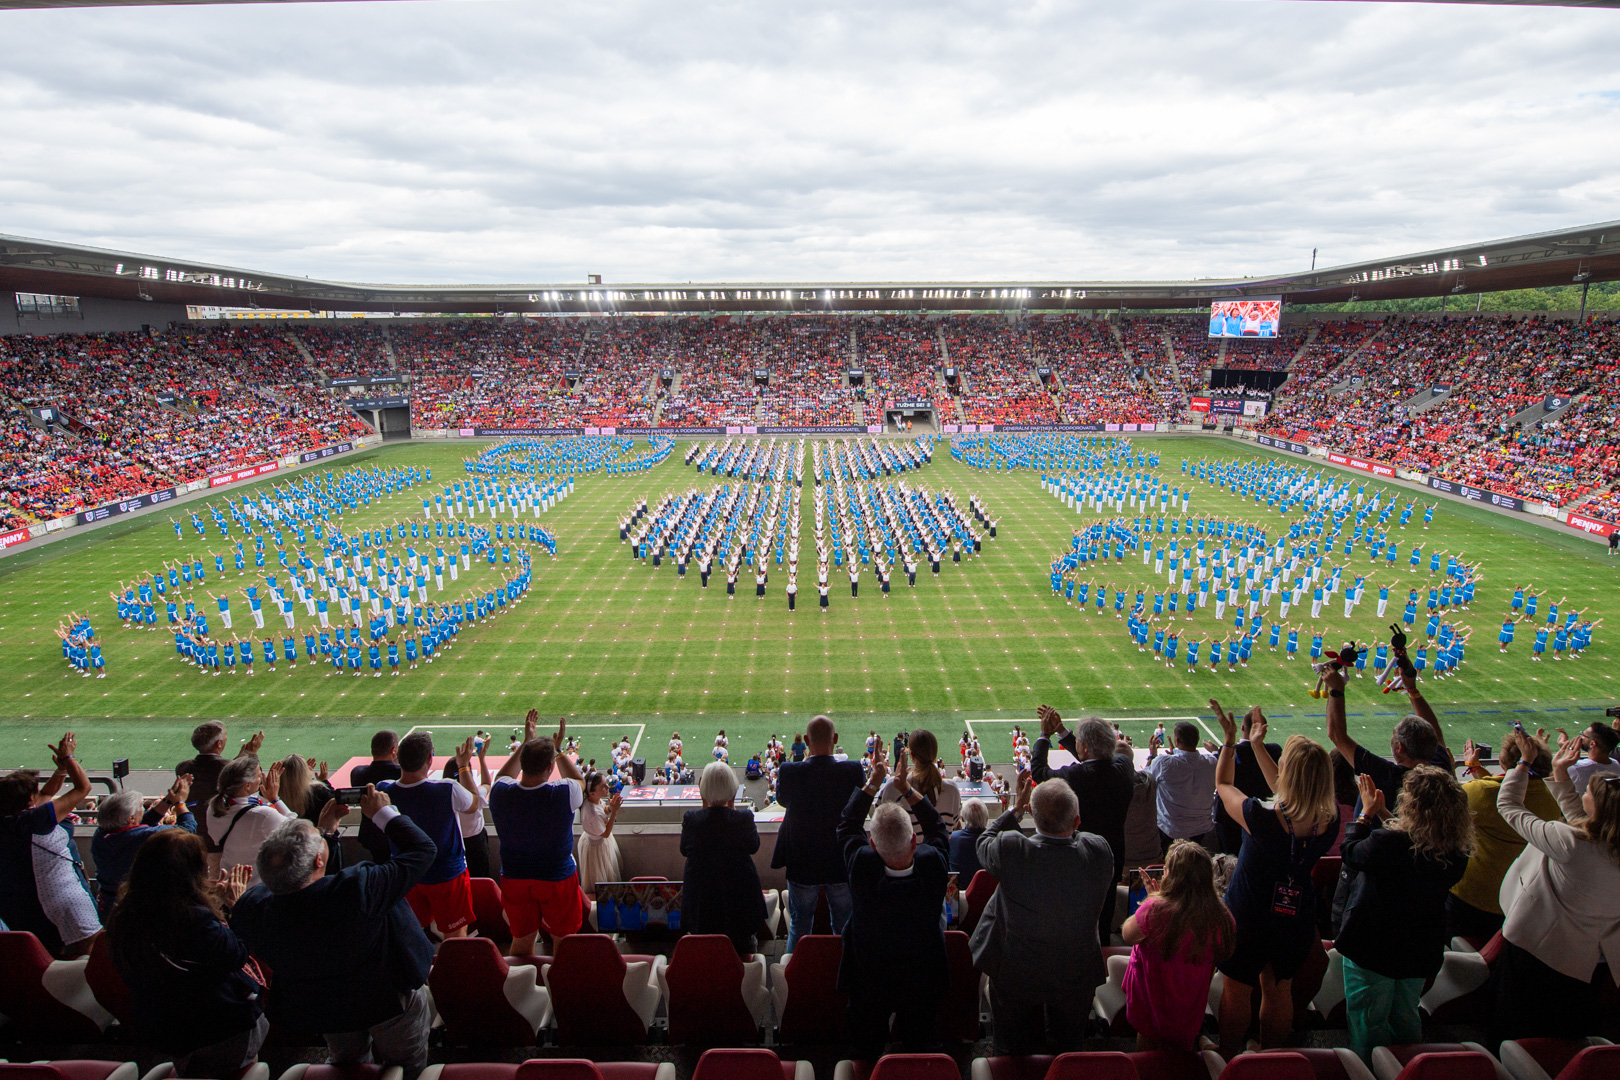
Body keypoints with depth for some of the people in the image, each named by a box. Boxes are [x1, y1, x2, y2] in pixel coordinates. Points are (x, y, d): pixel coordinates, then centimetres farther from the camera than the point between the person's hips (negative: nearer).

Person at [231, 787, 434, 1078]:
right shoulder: (356, 889, -43)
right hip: (389, 1001, -4)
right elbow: (422, 849, -31)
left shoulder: (250, 909, -29)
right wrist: (382, 813, -17)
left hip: (318, 1013, 4)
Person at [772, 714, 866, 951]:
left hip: (802, 864, 0)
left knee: (799, 924, 18)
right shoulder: (853, 770, -19)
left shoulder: (790, 771, -20)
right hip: (843, 864, 0)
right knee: (844, 926, 19)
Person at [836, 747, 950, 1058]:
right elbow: (937, 829, -10)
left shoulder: (863, 868, -35)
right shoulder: (933, 865, -34)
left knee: (866, 1052, 25)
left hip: (868, 988, -1)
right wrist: (906, 787, -9)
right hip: (922, 986, 1)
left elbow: (848, 825, -13)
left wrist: (873, 782, -7)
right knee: (918, 1045, 28)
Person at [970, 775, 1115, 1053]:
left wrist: (1017, 808, -1)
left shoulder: (1011, 851, -34)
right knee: (1068, 1048, 32)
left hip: (1015, 976, -2)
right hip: (1075, 978, 2)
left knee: (1014, 1048, 28)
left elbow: (984, 843, -8)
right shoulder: (1099, 851, -29)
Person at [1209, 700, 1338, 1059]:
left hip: (1248, 918, -4)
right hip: (1297, 919, 4)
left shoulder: (1261, 819, -35)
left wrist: (1230, 740, -3)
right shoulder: (1330, 820, -21)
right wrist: (1258, 745, 7)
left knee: (1236, 992, 19)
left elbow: (1222, 784, -15)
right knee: (1278, 990, 27)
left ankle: (1227, 1057, 39)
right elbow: (1288, 791, 0)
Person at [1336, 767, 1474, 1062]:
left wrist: (1367, 812, 2)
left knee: (1368, 1026, 13)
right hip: (1419, 952, 6)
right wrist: (1380, 814, 9)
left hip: (1371, 948, -6)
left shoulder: (1386, 843, -32)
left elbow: (1349, 850, -11)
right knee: (1406, 1020, 27)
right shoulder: (1456, 856, -13)